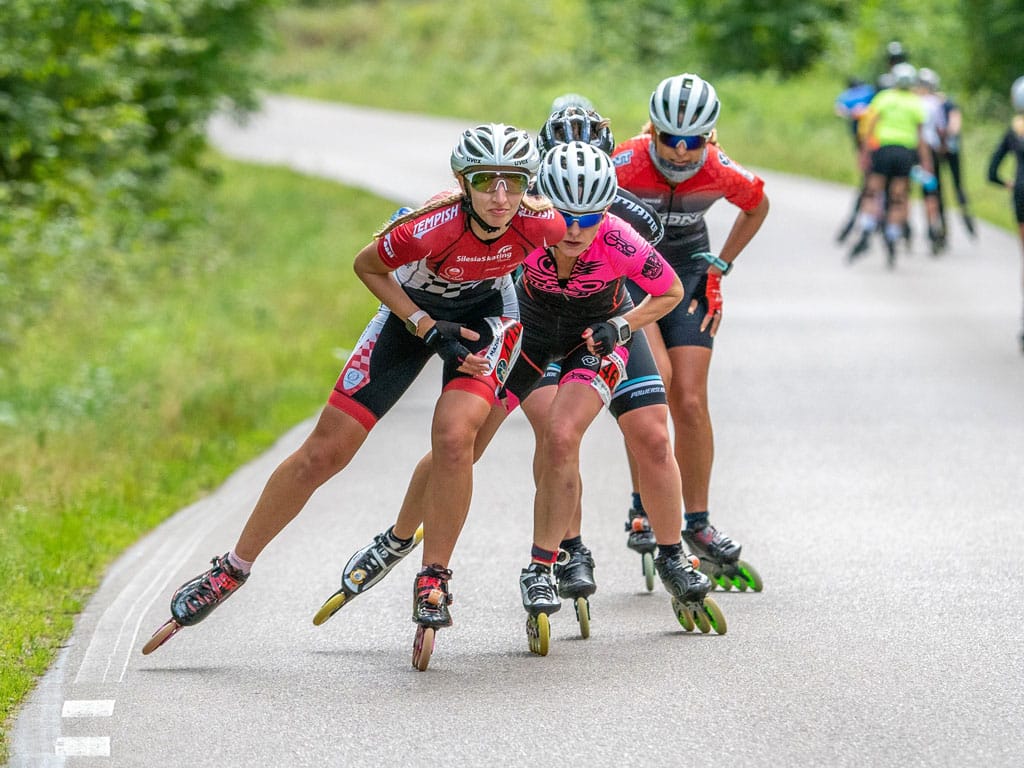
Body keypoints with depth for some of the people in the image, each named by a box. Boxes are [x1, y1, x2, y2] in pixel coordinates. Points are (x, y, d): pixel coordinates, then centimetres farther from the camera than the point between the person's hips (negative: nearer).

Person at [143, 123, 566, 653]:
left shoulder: (541, 223, -31)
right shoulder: (433, 227, -37)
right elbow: (367, 266, -16)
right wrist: (428, 329, -21)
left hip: (483, 312, 1)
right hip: (414, 311, -1)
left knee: (454, 437, -27)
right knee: (325, 452, -2)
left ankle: (432, 581, -10)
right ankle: (232, 570, 12)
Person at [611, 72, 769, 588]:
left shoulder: (722, 174, -19)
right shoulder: (626, 165, -27)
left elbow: (758, 207, 4)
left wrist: (719, 268, 2)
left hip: (687, 275, 2)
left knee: (690, 401, -5)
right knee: (655, 376, -25)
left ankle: (697, 523, 8)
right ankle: (643, 503, -12)